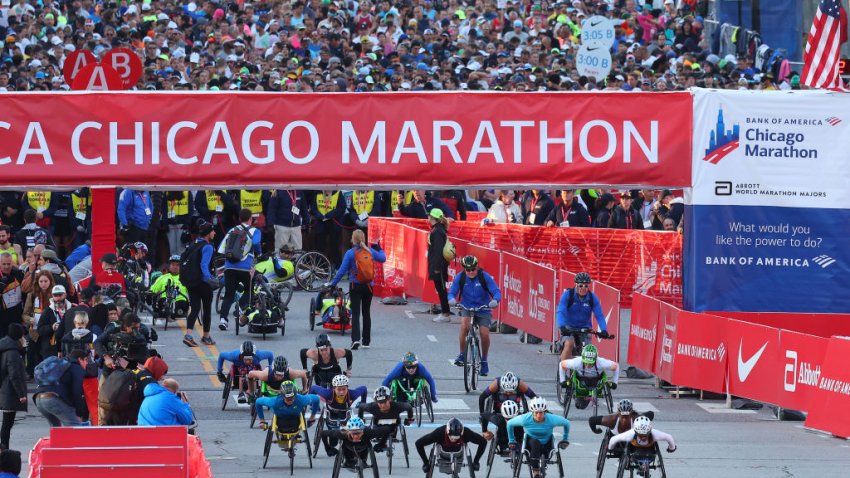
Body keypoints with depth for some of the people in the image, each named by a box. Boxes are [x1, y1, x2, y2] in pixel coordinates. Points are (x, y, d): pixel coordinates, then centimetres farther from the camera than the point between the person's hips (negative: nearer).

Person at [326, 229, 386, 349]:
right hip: (368, 286, 4)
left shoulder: (350, 253, -11)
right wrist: (379, 248, 37)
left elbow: (342, 271, -12)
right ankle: (366, 341, 20)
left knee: (355, 313, -5)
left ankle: (356, 339, -22)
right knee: (366, 313, 15)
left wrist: (333, 284, -4)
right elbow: (383, 258, 17)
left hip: (355, 286, -4)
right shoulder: (370, 251, 0)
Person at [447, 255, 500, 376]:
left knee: (485, 334, -14)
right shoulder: (460, 278, -10)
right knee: (464, 325, -31)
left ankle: (484, 361, 11)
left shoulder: (484, 276, -15)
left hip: (483, 309, 0)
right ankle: (462, 354, -16)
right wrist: (452, 299, -35)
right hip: (467, 308, 1)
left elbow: (496, 291, -17)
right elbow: (452, 292, -10)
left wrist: (495, 300, -40)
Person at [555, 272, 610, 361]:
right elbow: (560, 312, -24)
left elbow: (599, 315, -15)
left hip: (585, 328, 2)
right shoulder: (568, 294, -14)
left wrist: (604, 330, -32)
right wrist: (562, 327, -41)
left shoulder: (592, 298, -9)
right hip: (569, 327, -2)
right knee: (569, 344, -29)